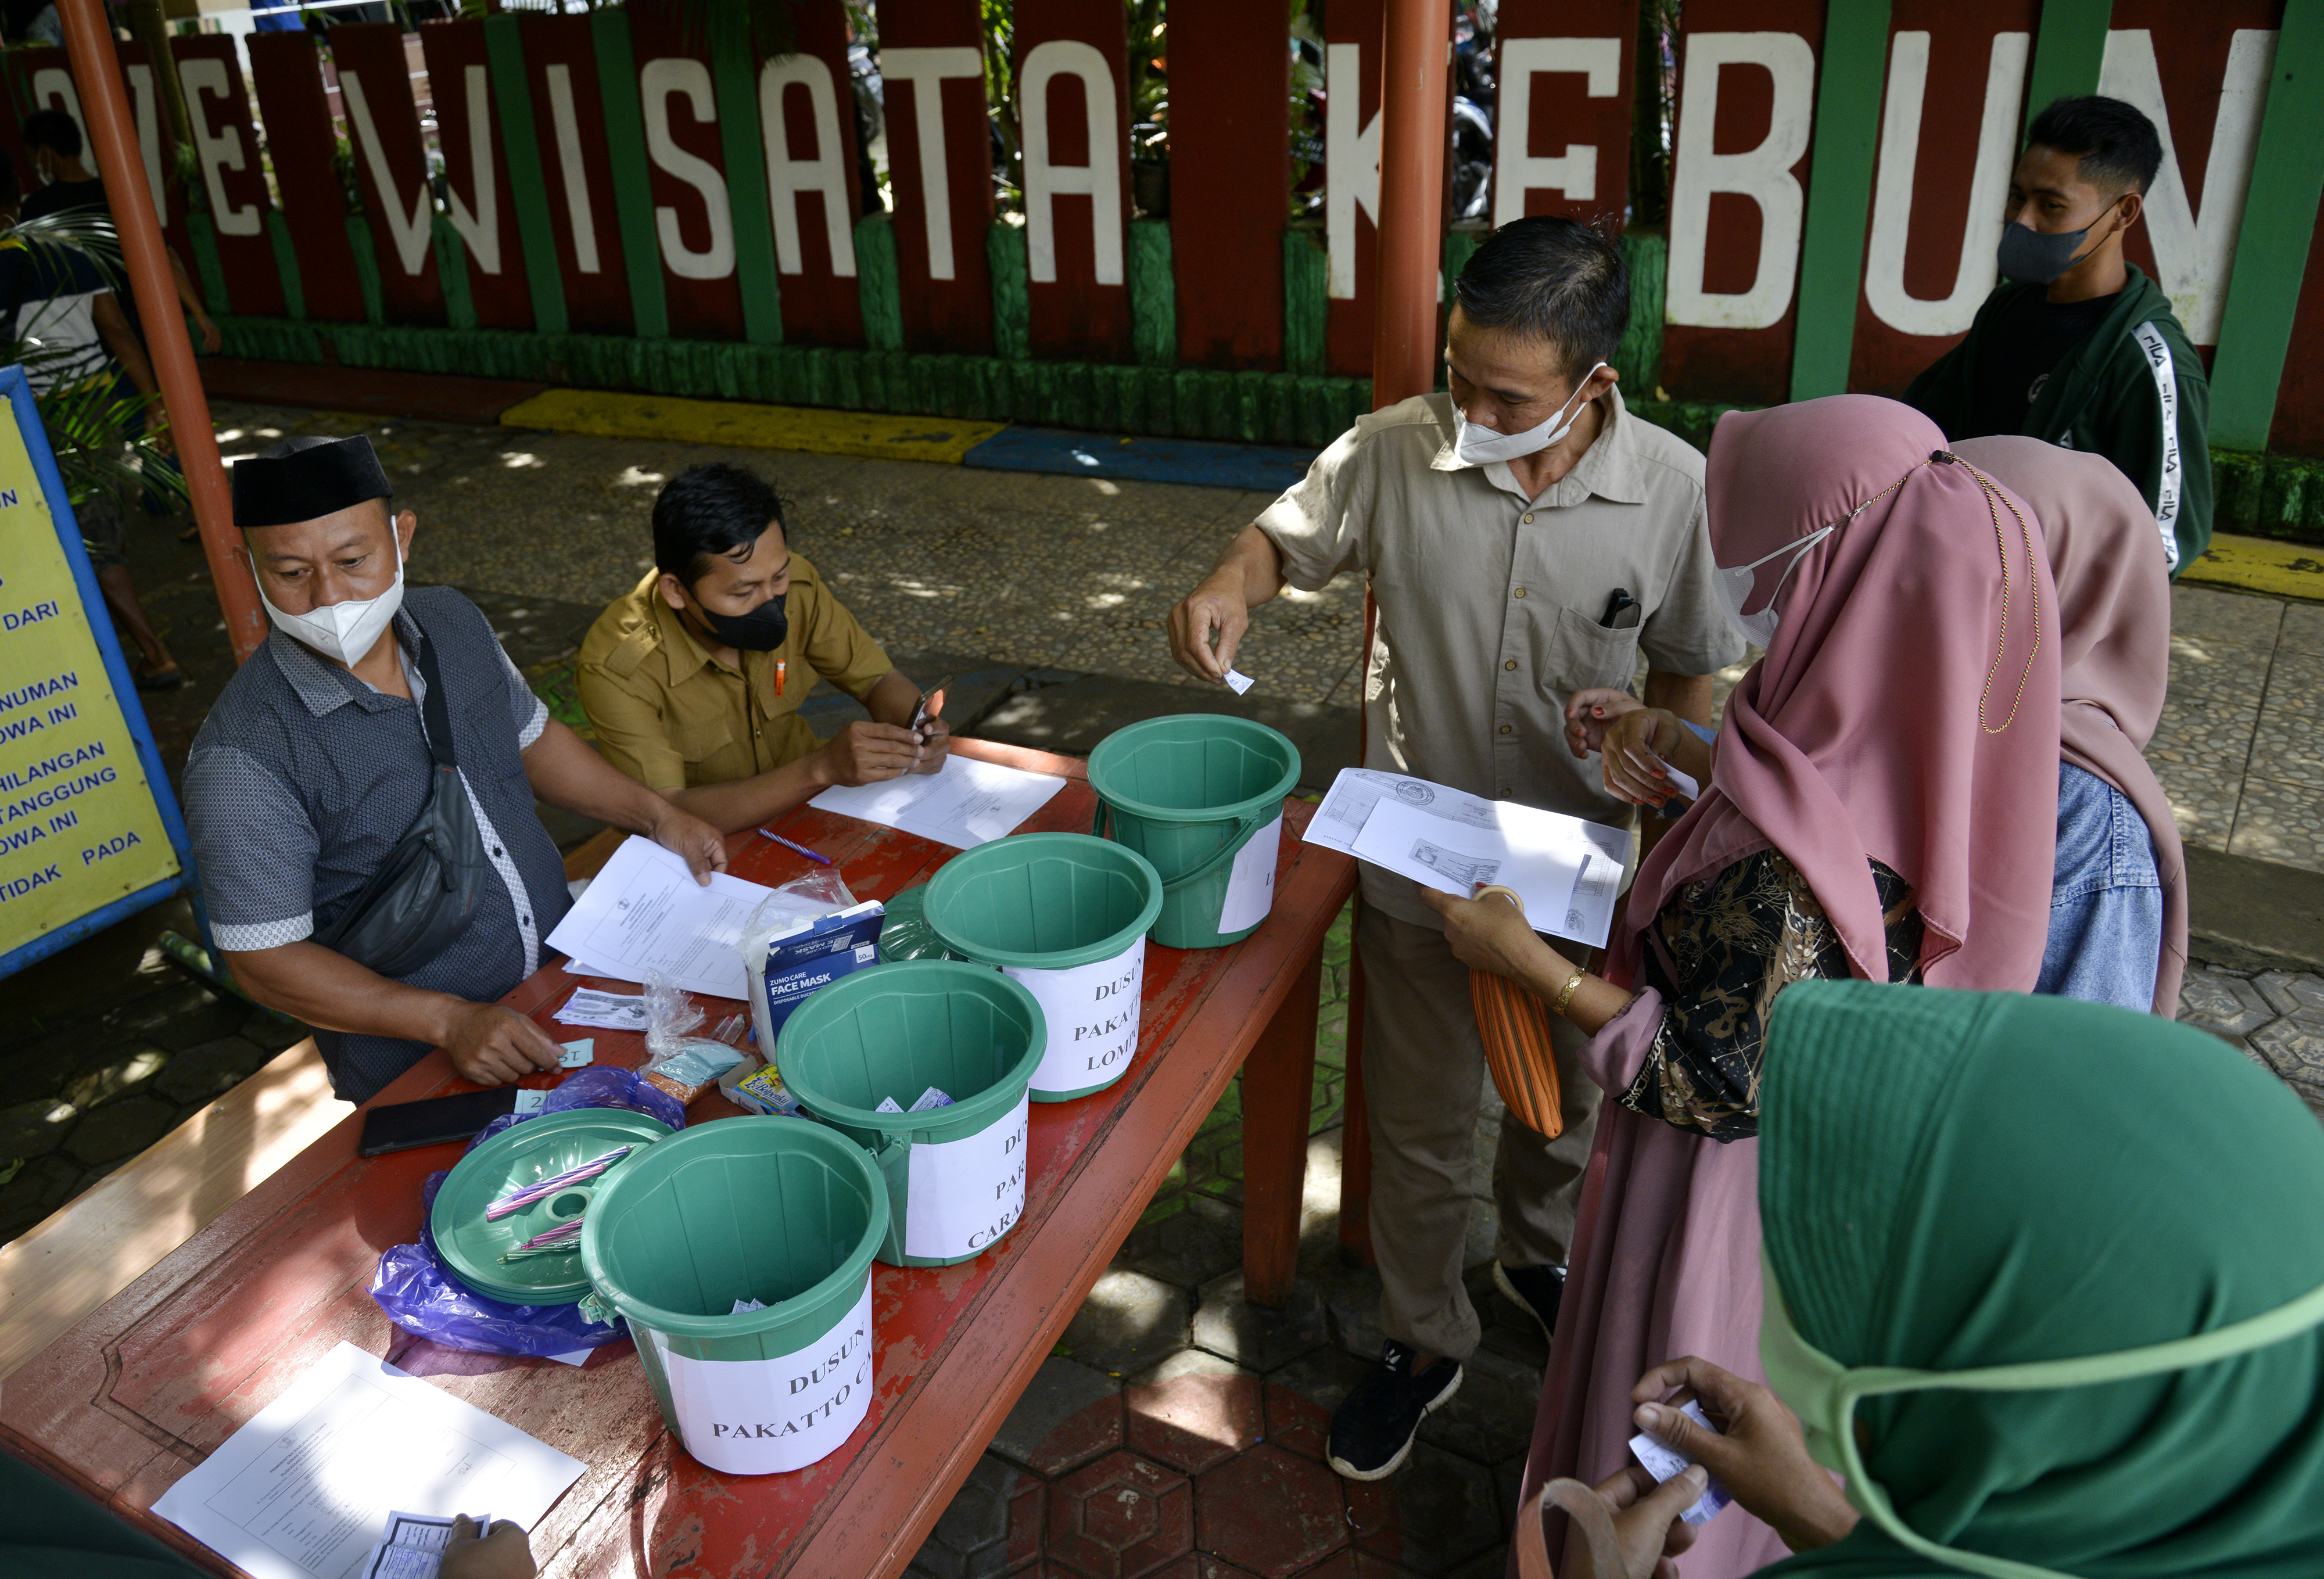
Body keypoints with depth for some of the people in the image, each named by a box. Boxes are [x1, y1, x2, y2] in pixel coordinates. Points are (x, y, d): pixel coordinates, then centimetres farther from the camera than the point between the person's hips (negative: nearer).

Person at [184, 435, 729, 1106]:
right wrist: (450, 1021, -25)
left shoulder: (454, 623, -1)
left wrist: (655, 814, 7)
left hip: (567, 970, 5)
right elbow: (265, 960, -17)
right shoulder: (243, 756, -21)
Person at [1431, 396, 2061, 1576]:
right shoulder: (1905, 756, -15)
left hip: (1724, 1198, -8)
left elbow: (1718, 1091, -27)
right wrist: (1674, 746, 8)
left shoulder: (1776, 879, -41)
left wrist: (1530, 963, -22)